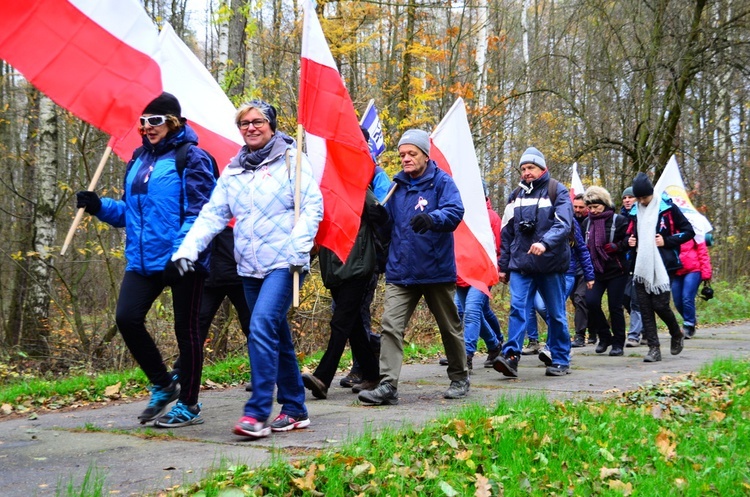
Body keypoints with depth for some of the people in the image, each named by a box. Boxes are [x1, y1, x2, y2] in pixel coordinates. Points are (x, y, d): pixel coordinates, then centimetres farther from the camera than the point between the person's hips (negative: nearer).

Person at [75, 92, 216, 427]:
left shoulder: (191, 158, -7)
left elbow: (199, 213, -14)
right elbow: (129, 212, 20)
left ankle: (189, 405, 16)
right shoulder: (138, 160, 14)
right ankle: (163, 385, 14)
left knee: (186, 329, 4)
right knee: (127, 317, -7)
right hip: (142, 259, 6)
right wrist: (100, 206, 2)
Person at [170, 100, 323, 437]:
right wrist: (188, 247, -7)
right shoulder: (233, 171, 14)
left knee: (262, 326, -21)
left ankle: (257, 413, -21)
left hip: (283, 263, -6)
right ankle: (295, 410, 21)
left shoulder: (291, 159, 0)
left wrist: (299, 248, -18)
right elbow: (213, 214, 7)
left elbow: (312, 206, -6)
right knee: (277, 336, 11)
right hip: (250, 267, 6)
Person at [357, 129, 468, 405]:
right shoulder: (397, 186, 11)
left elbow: (455, 211, -23)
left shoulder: (442, 182, -5)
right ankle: (388, 386, -12)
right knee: (390, 326, -10)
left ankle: (459, 379, 30)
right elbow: (386, 225, 20)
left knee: (450, 328, 12)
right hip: (400, 273, 4)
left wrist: (431, 218, -41)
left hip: (436, 271, -4)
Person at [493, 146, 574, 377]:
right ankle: (511, 356, -15)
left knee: (556, 314, 6)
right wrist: (503, 265, 15)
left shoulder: (557, 191, -1)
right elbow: (507, 233, 17)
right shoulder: (516, 195, 13)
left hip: (551, 264, -3)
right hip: (520, 264, 3)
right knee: (517, 308, -10)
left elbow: (563, 224, -15)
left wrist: (545, 242, -32)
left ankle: (561, 360, 15)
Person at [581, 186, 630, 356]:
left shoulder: (619, 220, -6)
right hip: (596, 271, 4)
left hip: (616, 271, -4)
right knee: (591, 302, -11)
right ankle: (604, 336, 9)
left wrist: (614, 247, -22)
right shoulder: (587, 223, 11)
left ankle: (618, 343, 13)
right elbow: (583, 245, 20)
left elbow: (628, 241, -10)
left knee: (615, 307, -1)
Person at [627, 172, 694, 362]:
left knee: (660, 304, -7)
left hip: (661, 266, -5)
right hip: (641, 266, 5)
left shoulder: (667, 208, -5)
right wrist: (632, 241, 6)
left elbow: (689, 231, -2)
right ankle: (654, 348, 4)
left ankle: (677, 335, 22)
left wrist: (667, 241, -12)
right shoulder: (636, 211, 12)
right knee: (645, 308, 0)